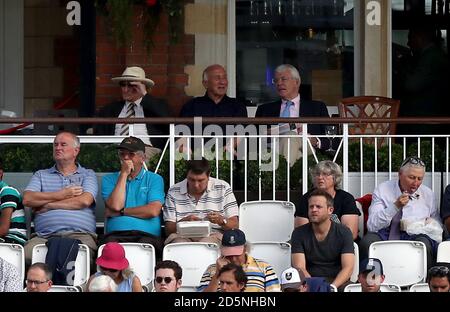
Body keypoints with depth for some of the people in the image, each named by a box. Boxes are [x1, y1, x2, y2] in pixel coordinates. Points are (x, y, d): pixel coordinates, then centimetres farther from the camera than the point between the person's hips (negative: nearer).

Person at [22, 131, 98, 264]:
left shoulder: (88, 175, 19)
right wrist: (61, 195, 2)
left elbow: (84, 201, -2)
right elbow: (27, 199, 6)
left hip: (79, 235, -1)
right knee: (26, 256, -32)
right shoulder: (40, 175, 25)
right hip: (44, 236, 1)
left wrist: (47, 205, 2)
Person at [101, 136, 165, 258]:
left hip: (146, 234, -1)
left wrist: (121, 211, 3)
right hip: (115, 235, 1)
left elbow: (153, 211, -2)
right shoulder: (109, 179, 20)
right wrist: (124, 174, 4)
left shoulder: (154, 179, 15)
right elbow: (115, 205, 0)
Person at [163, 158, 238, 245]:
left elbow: (234, 225, 5)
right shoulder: (173, 192, 8)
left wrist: (221, 221, -18)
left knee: (207, 242, -37)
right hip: (183, 236, 1)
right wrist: (184, 221, -17)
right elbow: (168, 229, 4)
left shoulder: (223, 188, 6)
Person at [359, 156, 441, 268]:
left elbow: (438, 227, 22)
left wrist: (431, 223, -4)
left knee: (424, 242, -34)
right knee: (367, 241, -32)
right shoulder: (382, 190, 6)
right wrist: (395, 206, -14)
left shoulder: (428, 194, 16)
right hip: (386, 236, -1)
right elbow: (372, 226, -5)